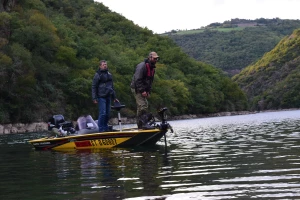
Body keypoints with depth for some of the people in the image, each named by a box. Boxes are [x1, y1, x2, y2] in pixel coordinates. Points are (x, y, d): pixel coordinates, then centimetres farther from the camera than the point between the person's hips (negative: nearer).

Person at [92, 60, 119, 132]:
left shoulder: (109, 74, 18)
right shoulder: (97, 75, -2)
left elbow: (112, 87, 24)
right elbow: (94, 87, -4)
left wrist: (114, 97, 23)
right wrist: (94, 98, -11)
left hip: (108, 97, 6)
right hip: (101, 97, -6)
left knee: (107, 113, 7)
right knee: (102, 113, -11)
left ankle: (105, 128, 16)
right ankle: (101, 129, -7)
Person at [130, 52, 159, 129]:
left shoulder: (152, 68, 12)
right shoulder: (142, 66, -18)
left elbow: (150, 81, 18)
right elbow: (137, 80, -23)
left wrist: (148, 91, 8)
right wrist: (142, 91, -24)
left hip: (143, 89, 9)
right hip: (137, 88, -9)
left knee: (142, 106, 11)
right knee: (143, 106, -17)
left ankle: (140, 125, 16)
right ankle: (144, 123, -18)